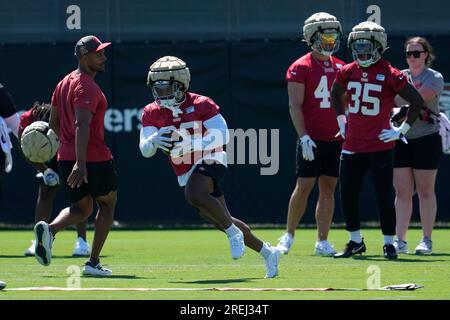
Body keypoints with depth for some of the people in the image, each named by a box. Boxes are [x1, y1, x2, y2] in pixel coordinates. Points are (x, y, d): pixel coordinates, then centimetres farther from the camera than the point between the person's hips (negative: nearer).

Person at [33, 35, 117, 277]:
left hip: (65, 158, 8)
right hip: (94, 160, -8)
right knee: (107, 203, 14)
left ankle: (49, 229, -13)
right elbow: (82, 125, -28)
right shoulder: (87, 87, -16)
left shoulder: (64, 84, 13)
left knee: (81, 209, 19)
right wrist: (80, 163, -35)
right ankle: (93, 263, 9)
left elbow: (53, 123, 21)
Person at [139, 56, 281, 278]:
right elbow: (145, 149, -8)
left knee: (193, 194, -36)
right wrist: (155, 140, -33)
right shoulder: (152, 113, 0)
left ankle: (233, 232, -20)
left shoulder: (201, 105, -11)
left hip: (209, 160, -6)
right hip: (186, 174, 6)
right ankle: (267, 252, 26)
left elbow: (221, 135, -19)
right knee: (221, 220, 11)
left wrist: (190, 144, -31)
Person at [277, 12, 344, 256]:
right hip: (312, 139, -5)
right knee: (304, 187, -5)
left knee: (328, 189, 4)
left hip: (335, 140, 5)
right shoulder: (301, 68, -5)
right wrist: (303, 137, -18)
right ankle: (288, 236, 10)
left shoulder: (340, 68, 12)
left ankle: (322, 242, 6)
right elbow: (295, 106, -9)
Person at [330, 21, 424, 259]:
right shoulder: (347, 72, 6)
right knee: (347, 195, 7)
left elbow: (417, 101, -5)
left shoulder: (390, 75, -10)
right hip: (352, 145, 5)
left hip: (380, 147, -5)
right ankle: (355, 242, 21)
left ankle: (389, 244, 7)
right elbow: (335, 96, 28)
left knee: (384, 196, -2)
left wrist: (402, 130, -5)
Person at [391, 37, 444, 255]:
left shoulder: (434, 78, -3)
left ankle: (427, 241, 6)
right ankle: (400, 241, 2)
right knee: (402, 192, 1)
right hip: (400, 139, 3)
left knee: (425, 192, 1)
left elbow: (419, 98, -19)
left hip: (426, 139, -3)